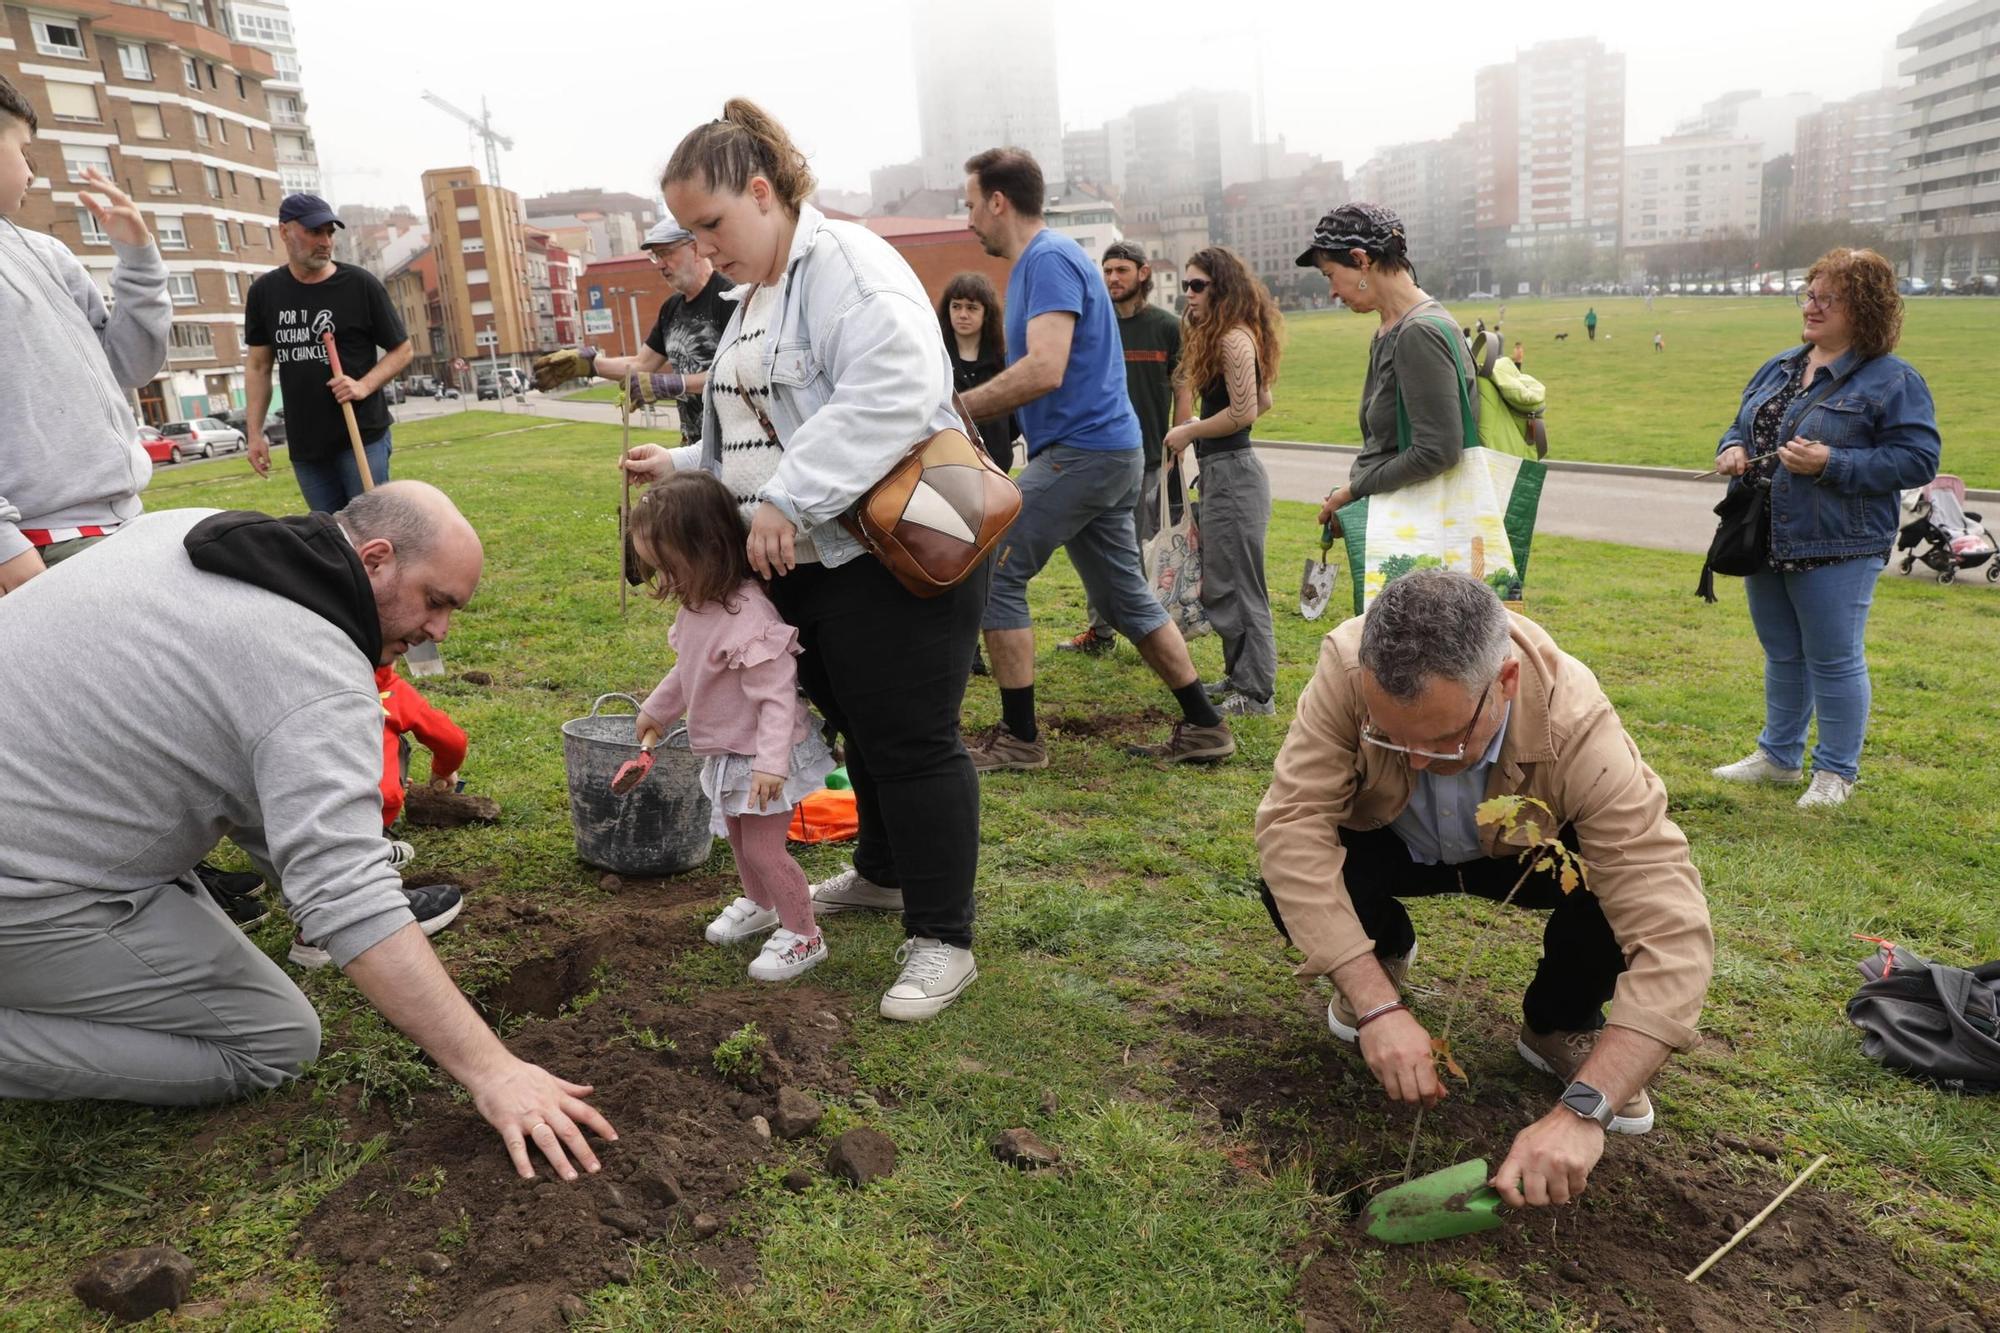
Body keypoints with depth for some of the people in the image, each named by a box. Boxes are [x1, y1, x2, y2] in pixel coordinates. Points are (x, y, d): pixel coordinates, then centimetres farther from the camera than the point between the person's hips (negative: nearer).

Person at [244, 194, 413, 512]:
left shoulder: (361, 284, -3)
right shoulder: (264, 292, 6)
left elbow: (402, 349, 1)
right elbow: (258, 366, 12)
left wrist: (365, 385, -16)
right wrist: (255, 433, 6)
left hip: (363, 436, -3)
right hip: (304, 444, 4)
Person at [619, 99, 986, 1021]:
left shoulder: (844, 262, -11)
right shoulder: (756, 294, 20)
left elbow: (895, 386, -29)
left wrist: (789, 498, -30)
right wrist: (681, 464, 19)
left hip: (893, 556, -9)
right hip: (800, 564, 9)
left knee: (910, 742, -5)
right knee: (860, 725, 20)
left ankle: (942, 940, 6)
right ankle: (884, 874, 39)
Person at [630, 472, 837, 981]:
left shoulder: (749, 616, -31)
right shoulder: (698, 606, -1)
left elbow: (777, 695, -31)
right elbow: (686, 669, 18)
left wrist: (770, 761, -35)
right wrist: (656, 709, 29)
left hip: (762, 757, -9)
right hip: (727, 753, 9)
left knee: (763, 847, -2)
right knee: (737, 835, 24)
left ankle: (802, 935, 17)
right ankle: (759, 905, 48)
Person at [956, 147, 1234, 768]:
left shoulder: (1049, 259, -13)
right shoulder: (1036, 261, 19)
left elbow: (1045, 370, -26)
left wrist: (956, 409, -19)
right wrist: (965, 410, 11)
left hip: (1081, 451, -10)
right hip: (1111, 450, 10)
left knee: (992, 574, -6)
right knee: (1125, 596, 14)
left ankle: (1019, 737, 1)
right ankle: (1204, 727, 20)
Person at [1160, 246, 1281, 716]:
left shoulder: (1234, 338, -15)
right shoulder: (1219, 335, 16)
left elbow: (1244, 411, -21)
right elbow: (1262, 401, 22)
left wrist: (1190, 431, -9)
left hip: (1232, 471, -11)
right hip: (1222, 471, 11)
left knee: (1235, 588, -4)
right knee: (1219, 584, 17)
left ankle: (1256, 694, 4)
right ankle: (1239, 677, 27)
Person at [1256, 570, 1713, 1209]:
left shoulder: (1579, 731, -37)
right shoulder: (1348, 667, -36)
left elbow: (1672, 933, -40)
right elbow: (1292, 820, -37)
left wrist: (1583, 1109, -48)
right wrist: (1376, 1003, -42)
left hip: (1525, 853, 0)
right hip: (1393, 845, 1)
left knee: (1627, 880, -32)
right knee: (1290, 885, -30)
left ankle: (1559, 1025, 2)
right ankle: (1388, 952, 8)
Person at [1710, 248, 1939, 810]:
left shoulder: (1892, 380, -10)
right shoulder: (1779, 368, 11)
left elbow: (1918, 460, -14)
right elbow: (1742, 424, 22)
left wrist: (1832, 464, -24)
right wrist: (1733, 450, -1)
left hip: (1835, 551, -7)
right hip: (1766, 544, 7)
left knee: (1834, 660, 3)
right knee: (1781, 655, 18)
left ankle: (1836, 772, 18)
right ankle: (1778, 755, 32)